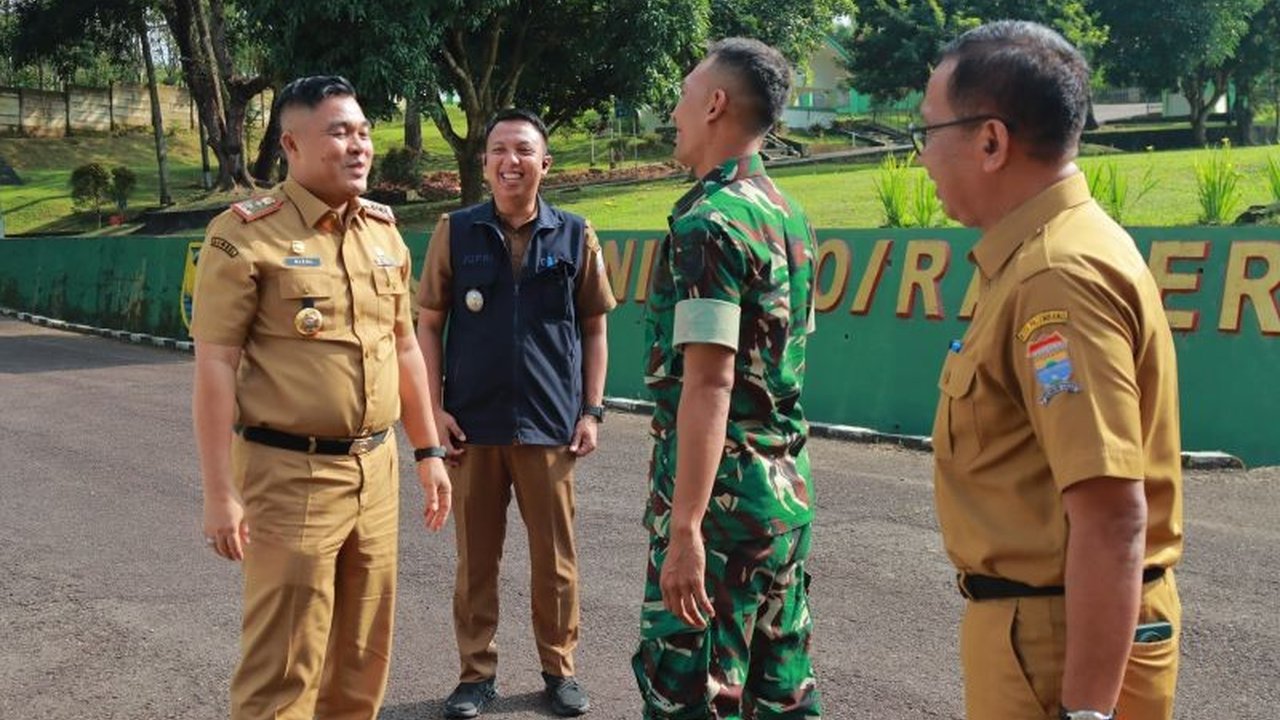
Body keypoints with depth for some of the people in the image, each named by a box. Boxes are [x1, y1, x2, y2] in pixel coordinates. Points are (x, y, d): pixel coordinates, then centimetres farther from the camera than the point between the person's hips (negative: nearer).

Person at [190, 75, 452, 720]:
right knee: (284, 665, 0)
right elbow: (214, 366, -12)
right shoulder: (247, 233, -10)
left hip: (375, 470, 6)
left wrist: (428, 452, 17)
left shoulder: (384, 231, 10)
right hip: (290, 474, -6)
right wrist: (219, 492, -15)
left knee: (364, 656, 15)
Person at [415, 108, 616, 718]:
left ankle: (559, 668, 24)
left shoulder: (575, 235, 2)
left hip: (549, 424, 0)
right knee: (476, 557, 8)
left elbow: (593, 328, 7)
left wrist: (592, 409, 1)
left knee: (554, 558, 8)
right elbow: (429, 324, 4)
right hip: (472, 423, 0)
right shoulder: (455, 232, 2)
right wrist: (435, 407, -3)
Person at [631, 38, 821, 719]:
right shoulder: (788, 215, 12)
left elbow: (709, 384, -23)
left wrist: (685, 528, -24)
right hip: (788, 484, 9)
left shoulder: (709, 222, -16)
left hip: (723, 487, -9)